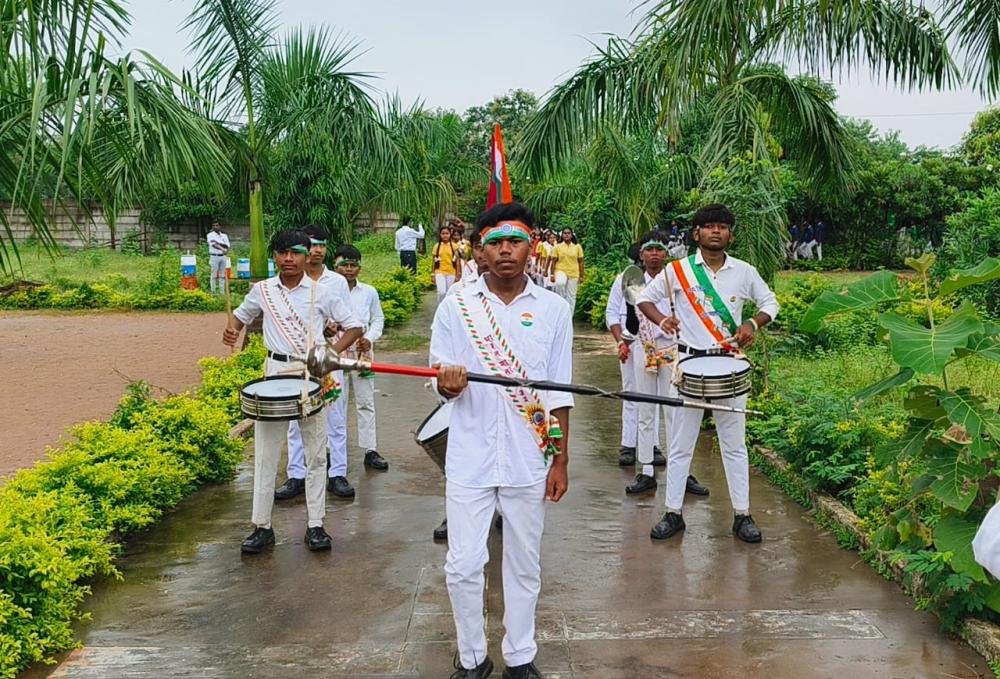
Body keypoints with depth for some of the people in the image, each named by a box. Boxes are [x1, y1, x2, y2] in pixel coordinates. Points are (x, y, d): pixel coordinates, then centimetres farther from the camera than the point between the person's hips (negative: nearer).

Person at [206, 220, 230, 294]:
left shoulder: (224, 236, 13)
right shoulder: (210, 235, 2)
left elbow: (227, 245, -1)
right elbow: (214, 244, -14)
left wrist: (218, 243, -13)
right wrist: (222, 249, -28)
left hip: (223, 257, 4)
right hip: (214, 257, -4)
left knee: (222, 275, 7)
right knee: (214, 275, -3)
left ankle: (222, 292, 11)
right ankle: (213, 292, 0)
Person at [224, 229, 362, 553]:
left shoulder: (322, 292, -1)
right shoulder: (262, 290, 5)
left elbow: (354, 326, 2)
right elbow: (240, 315, 21)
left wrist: (332, 352, -12)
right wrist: (231, 329, -2)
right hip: (276, 373, 2)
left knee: (315, 453, 5)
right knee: (265, 453, 3)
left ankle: (315, 525, 15)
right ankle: (262, 526, 13)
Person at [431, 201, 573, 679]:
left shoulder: (553, 309, 0)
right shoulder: (456, 306, -1)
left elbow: (559, 393, 3)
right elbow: (443, 386, 0)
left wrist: (560, 461, 2)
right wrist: (449, 383, -24)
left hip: (528, 461, 1)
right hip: (470, 460, 0)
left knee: (524, 565, 12)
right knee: (463, 567, 4)